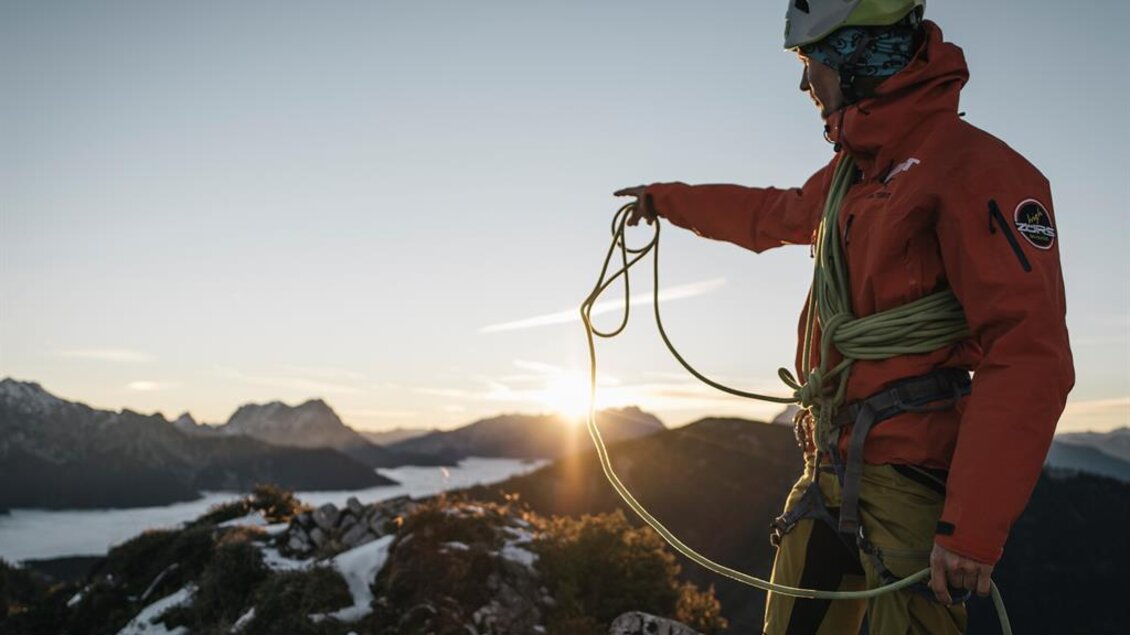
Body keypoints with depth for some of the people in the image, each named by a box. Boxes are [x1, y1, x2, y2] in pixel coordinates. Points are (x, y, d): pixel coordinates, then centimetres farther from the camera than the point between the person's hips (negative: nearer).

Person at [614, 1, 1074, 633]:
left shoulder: (972, 167, -12)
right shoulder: (848, 174, 15)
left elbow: (1028, 357, -19)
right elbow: (767, 215, 36)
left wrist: (972, 527, -23)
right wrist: (668, 199, 48)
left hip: (910, 477, -8)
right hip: (831, 464, 8)